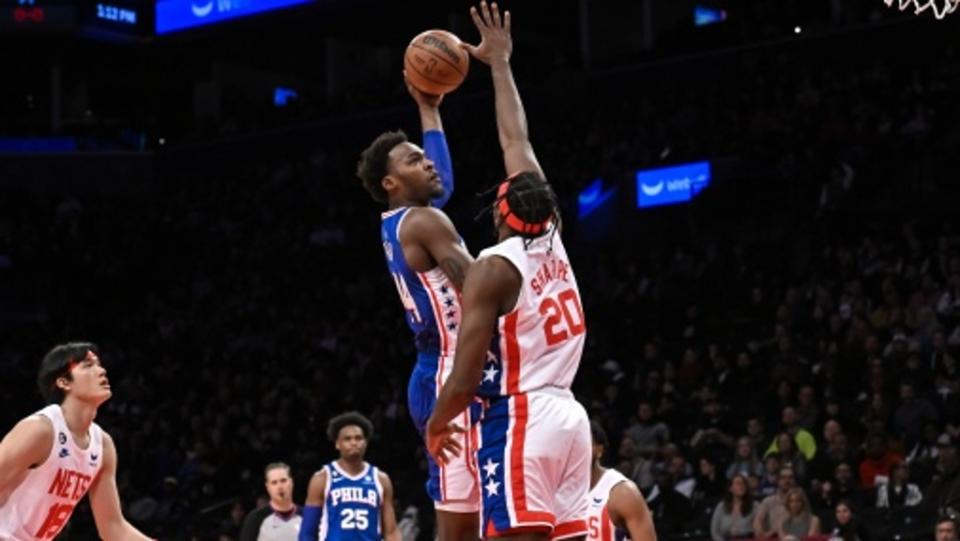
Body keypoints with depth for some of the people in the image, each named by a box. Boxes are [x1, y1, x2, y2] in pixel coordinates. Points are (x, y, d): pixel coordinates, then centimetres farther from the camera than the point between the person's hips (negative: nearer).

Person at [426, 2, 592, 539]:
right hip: (568, 414, 8)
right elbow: (517, 142, 21)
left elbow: (466, 379, -13)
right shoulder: (552, 244, 10)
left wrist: (437, 424, 6)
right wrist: (500, 64, 29)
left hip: (519, 419, -8)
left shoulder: (494, 268, -9)